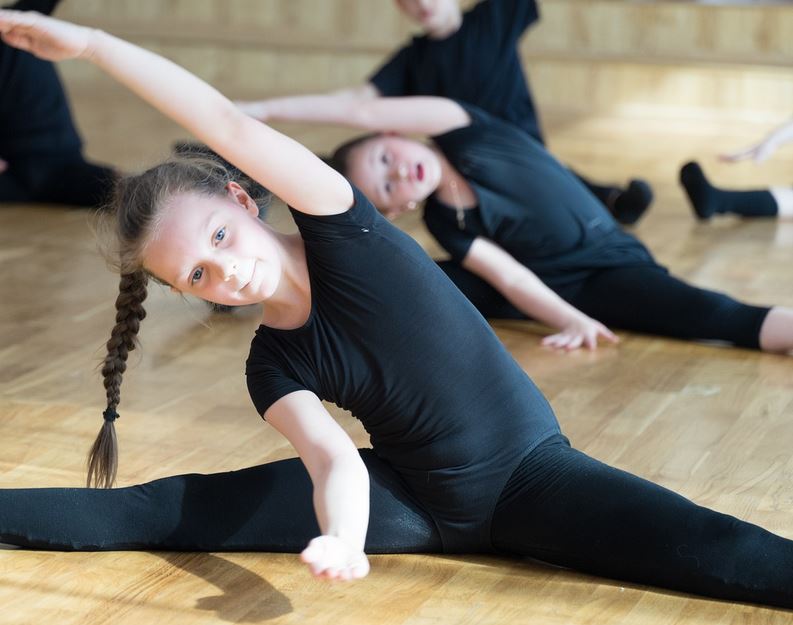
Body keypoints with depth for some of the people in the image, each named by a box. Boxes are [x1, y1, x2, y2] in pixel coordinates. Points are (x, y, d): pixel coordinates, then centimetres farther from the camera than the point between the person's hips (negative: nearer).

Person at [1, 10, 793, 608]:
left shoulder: (340, 228, -15)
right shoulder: (272, 367, -6)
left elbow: (228, 125, -27)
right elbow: (334, 459, -22)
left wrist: (90, 41, -30)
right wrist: (343, 536, -45)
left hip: (529, 472, -2)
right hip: (412, 499, 2)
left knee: (707, 550, -26)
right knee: (167, 510, -7)